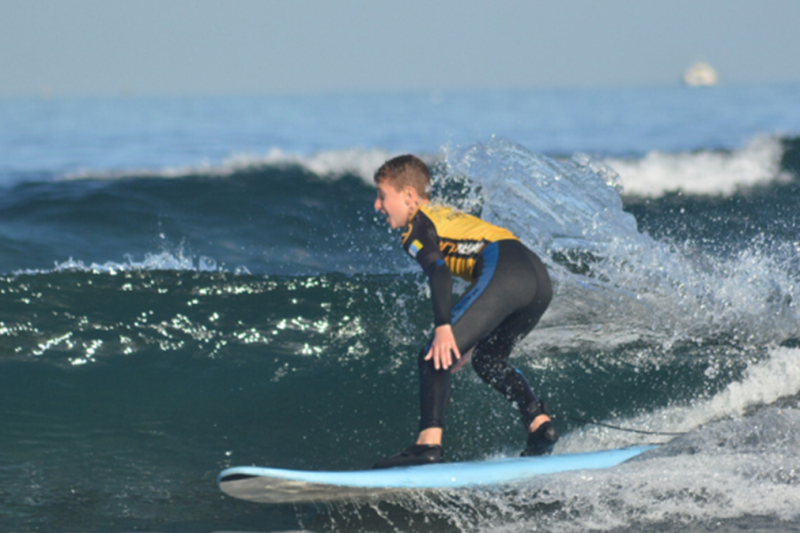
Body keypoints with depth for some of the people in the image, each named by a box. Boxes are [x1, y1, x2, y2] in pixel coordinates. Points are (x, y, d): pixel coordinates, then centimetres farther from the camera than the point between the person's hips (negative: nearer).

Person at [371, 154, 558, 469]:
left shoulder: (415, 228, 8)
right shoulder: (447, 216, 35)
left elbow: (439, 271, -12)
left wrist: (443, 328, -24)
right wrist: (471, 338, 41)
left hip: (504, 274, -9)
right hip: (538, 277, 9)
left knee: (436, 357, -9)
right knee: (487, 359, 28)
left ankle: (429, 444, -24)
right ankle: (541, 425, 13)